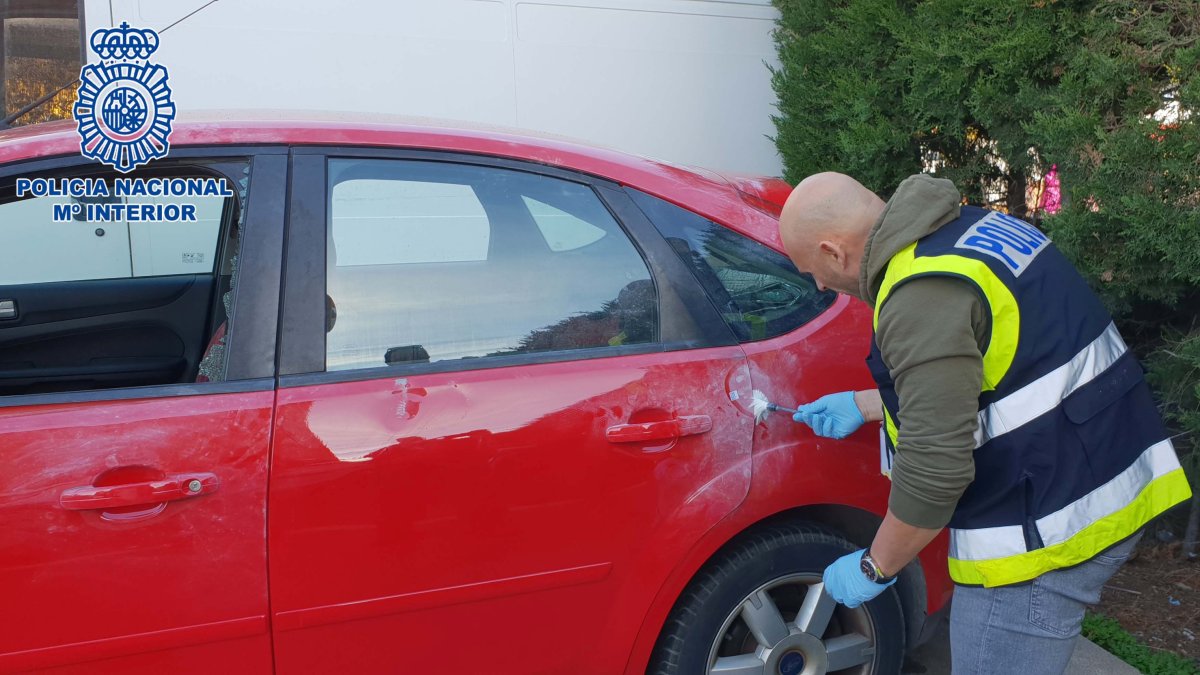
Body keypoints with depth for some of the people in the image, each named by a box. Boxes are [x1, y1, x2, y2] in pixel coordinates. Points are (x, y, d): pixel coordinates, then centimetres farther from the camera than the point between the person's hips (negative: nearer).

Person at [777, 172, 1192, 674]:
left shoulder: (924, 295, -23)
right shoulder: (968, 226, 8)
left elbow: (934, 467, -25)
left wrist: (873, 568, -11)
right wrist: (862, 406, 26)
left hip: (1047, 529, -10)